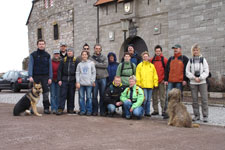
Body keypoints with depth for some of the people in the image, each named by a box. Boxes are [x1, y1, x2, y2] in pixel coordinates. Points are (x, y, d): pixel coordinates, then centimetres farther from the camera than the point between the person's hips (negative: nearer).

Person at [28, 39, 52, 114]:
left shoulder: (47, 55, 9)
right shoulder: (33, 55, 4)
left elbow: (50, 67, 7)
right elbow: (30, 66, -2)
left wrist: (50, 77, -2)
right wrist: (30, 76, -14)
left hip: (45, 77, 1)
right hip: (35, 76, -1)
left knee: (46, 92, -6)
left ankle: (46, 108, -1)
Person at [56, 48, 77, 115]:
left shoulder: (75, 61, 4)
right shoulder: (63, 60, 7)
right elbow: (59, 70, 7)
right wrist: (59, 79, -2)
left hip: (72, 80, 0)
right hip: (64, 80, 0)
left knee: (71, 95, 6)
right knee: (62, 94, -4)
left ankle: (70, 109, 15)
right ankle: (60, 109, -4)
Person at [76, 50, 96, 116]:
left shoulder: (91, 63, 6)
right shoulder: (79, 64, 9)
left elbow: (94, 72, 5)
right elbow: (77, 73, 8)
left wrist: (93, 81, -3)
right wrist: (77, 82, -2)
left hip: (89, 83, -2)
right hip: (81, 83, 2)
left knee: (89, 97, 0)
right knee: (81, 97, 2)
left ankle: (89, 110, 7)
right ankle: (82, 110, 10)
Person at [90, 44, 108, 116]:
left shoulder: (104, 57, 12)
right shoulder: (91, 58, 9)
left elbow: (106, 65, -5)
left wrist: (96, 64, -8)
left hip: (102, 78, 1)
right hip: (94, 78, -1)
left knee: (103, 95, 3)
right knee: (94, 95, 0)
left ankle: (102, 111, 9)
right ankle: (95, 111, 9)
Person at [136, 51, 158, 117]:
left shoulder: (152, 66, 13)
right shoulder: (140, 65, 5)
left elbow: (155, 75, 13)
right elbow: (137, 76, 2)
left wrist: (155, 83, 6)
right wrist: (138, 83, -6)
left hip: (150, 85, 3)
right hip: (143, 85, -3)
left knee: (148, 100, 7)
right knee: (145, 98, -10)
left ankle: (147, 112, 15)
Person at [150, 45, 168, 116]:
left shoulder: (164, 60, -1)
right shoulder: (152, 60, 9)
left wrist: (165, 79, -7)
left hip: (161, 81, -4)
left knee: (162, 97, -3)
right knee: (154, 97, 8)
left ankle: (163, 110, 3)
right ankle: (155, 110, 16)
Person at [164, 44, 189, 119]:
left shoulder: (184, 58, 4)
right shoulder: (170, 59, 16)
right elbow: (167, 69, 15)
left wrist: (185, 79, -8)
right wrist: (166, 79, 8)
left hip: (179, 81, -3)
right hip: (170, 81, 4)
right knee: (168, 96, -2)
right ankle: (167, 113, 2)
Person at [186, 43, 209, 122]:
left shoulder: (203, 60, 4)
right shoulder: (190, 61, 7)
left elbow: (206, 71, 0)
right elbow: (187, 72, 3)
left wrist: (200, 78, -12)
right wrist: (194, 77, -10)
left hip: (202, 82, -1)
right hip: (193, 83, 2)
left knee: (204, 99, -6)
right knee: (194, 100, 4)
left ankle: (205, 116, 0)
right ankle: (196, 115, 13)